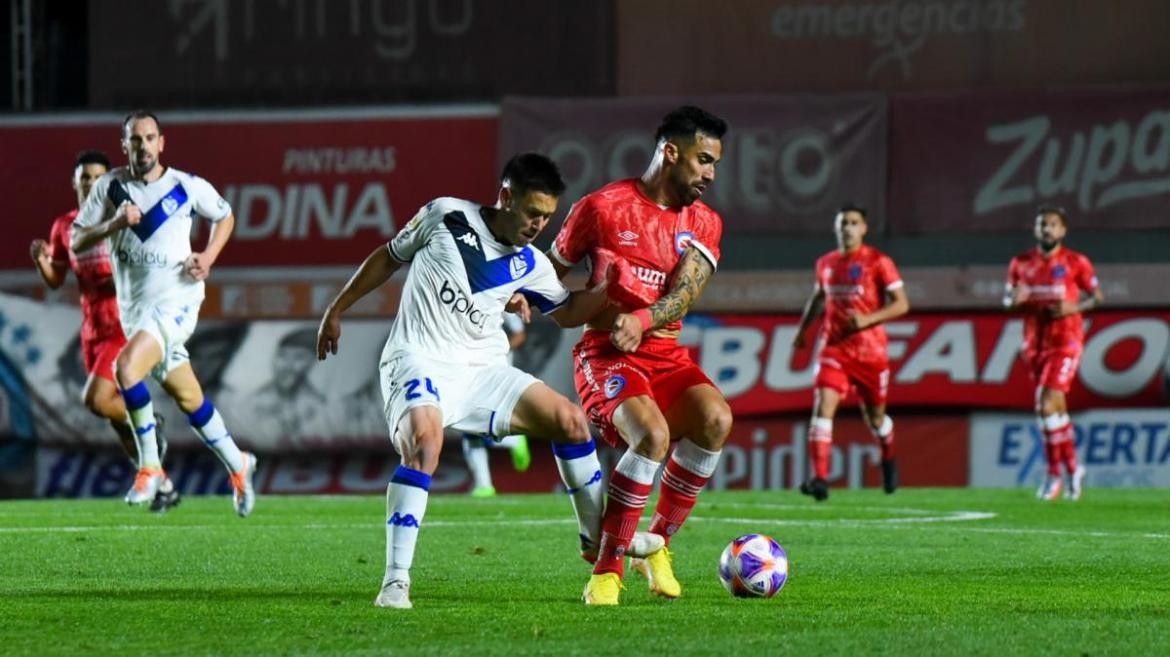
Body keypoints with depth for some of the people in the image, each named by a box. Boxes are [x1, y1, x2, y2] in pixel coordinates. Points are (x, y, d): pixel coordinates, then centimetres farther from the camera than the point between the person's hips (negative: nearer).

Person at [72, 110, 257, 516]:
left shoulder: (189, 187, -4)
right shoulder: (109, 187, 1)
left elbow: (224, 217, 14)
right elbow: (77, 242, 0)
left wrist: (209, 256, -3)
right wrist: (113, 224, -18)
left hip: (175, 301, -4)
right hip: (133, 306, 4)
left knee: (126, 366, -27)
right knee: (188, 399, 12)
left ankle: (149, 466, -15)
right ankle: (237, 465, 31)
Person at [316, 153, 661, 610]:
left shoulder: (528, 265, 7)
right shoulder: (445, 217, -4)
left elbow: (568, 312, 22)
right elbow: (388, 258, 10)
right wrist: (337, 310, 14)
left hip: (482, 371, 5)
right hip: (419, 362, -5)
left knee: (570, 420, -2)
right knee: (424, 440, -34)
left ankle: (598, 534, 21)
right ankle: (396, 581, -33)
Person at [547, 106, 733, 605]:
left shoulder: (703, 223, 9)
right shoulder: (602, 208, -2)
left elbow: (683, 296, -7)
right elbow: (551, 273, 12)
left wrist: (642, 320, -26)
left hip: (665, 353, 5)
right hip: (605, 353, -5)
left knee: (716, 419, -25)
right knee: (652, 434, -31)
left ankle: (657, 545, -6)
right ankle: (606, 569, -19)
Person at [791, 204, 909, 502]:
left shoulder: (878, 262, -6)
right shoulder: (825, 263, 9)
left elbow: (901, 304, -8)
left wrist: (868, 319, -21)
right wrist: (802, 328, 18)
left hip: (870, 351, -2)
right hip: (834, 349, 2)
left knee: (874, 416, 12)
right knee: (823, 407, -18)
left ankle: (888, 460, 45)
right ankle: (820, 478, -26)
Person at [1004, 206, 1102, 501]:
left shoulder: (1076, 263, -3)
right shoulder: (1021, 263, 8)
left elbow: (1098, 297, 4)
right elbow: (1007, 300, 15)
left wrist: (1075, 308, -15)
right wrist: (1015, 299, -9)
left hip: (1064, 341, -5)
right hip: (1034, 343, 5)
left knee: (1047, 406, -17)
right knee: (1056, 409, 10)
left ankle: (1054, 474, -7)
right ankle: (1073, 469, 22)